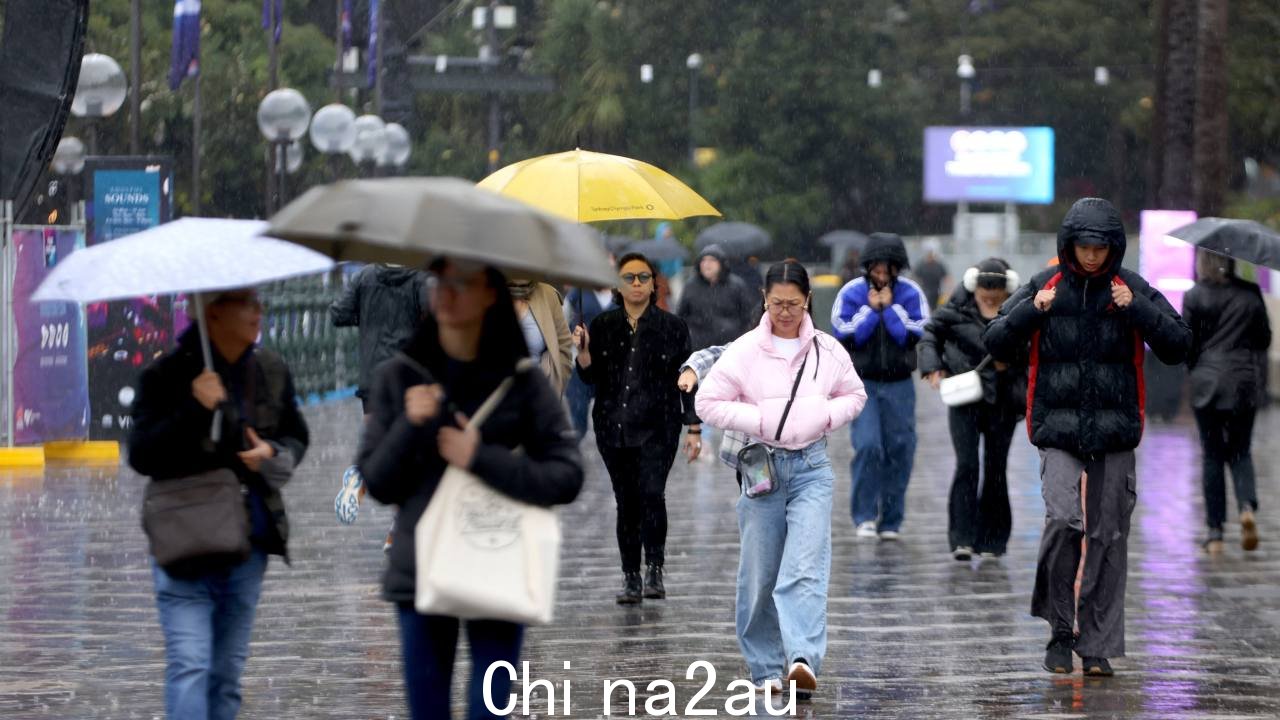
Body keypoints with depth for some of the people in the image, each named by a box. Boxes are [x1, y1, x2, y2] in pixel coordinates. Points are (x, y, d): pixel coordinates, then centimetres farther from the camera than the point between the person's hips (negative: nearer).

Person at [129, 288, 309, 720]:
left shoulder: (271, 372, 7)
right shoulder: (169, 373, -8)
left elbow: (297, 438, 19)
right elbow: (140, 455, -13)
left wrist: (274, 454, -4)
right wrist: (194, 409, -24)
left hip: (250, 542, 5)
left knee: (228, 668, 13)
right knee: (189, 663, -14)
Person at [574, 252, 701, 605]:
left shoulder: (672, 327, 2)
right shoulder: (603, 325, 8)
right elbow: (590, 377, 6)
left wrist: (694, 429, 1)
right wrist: (583, 350, -13)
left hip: (658, 427, -3)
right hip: (614, 428, 3)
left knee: (651, 492, -19)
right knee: (626, 502, 6)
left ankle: (654, 569, -10)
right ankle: (630, 577, 14)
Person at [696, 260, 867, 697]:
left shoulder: (827, 350, 3)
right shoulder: (745, 351, -4)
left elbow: (855, 395, 17)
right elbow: (708, 402, -4)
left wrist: (828, 415, -4)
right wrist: (758, 421, -12)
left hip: (811, 468, 0)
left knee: (807, 568, -15)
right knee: (759, 575, 4)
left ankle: (804, 661, -27)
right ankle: (765, 669, 15)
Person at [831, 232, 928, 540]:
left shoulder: (911, 293, 0)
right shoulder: (851, 292, -2)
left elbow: (914, 335, -10)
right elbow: (845, 336, -10)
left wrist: (890, 307, -12)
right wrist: (871, 309, -11)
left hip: (899, 384, 2)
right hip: (862, 383, -2)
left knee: (900, 449, 1)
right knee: (867, 446, -15)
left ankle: (891, 520, 11)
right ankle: (864, 517, -5)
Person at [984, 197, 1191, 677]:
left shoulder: (1134, 290, 4)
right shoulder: (1045, 287, 4)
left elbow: (1177, 346, -2)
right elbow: (998, 345, 5)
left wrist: (1137, 309, -14)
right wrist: (1031, 311, -11)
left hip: (1114, 427, 1)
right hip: (1058, 426, -1)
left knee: (1108, 537, 2)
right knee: (1063, 519, -18)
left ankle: (1097, 644, 11)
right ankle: (1059, 627, 0)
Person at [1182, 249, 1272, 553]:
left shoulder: (1195, 296, -5)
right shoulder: (1251, 294, 2)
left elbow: (1186, 343, -3)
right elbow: (1265, 338, 7)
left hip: (1208, 382, -2)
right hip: (1245, 383, 2)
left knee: (1213, 456, 6)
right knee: (1240, 451, 14)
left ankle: (1215, 531, 4)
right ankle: (1247, 506, -13)